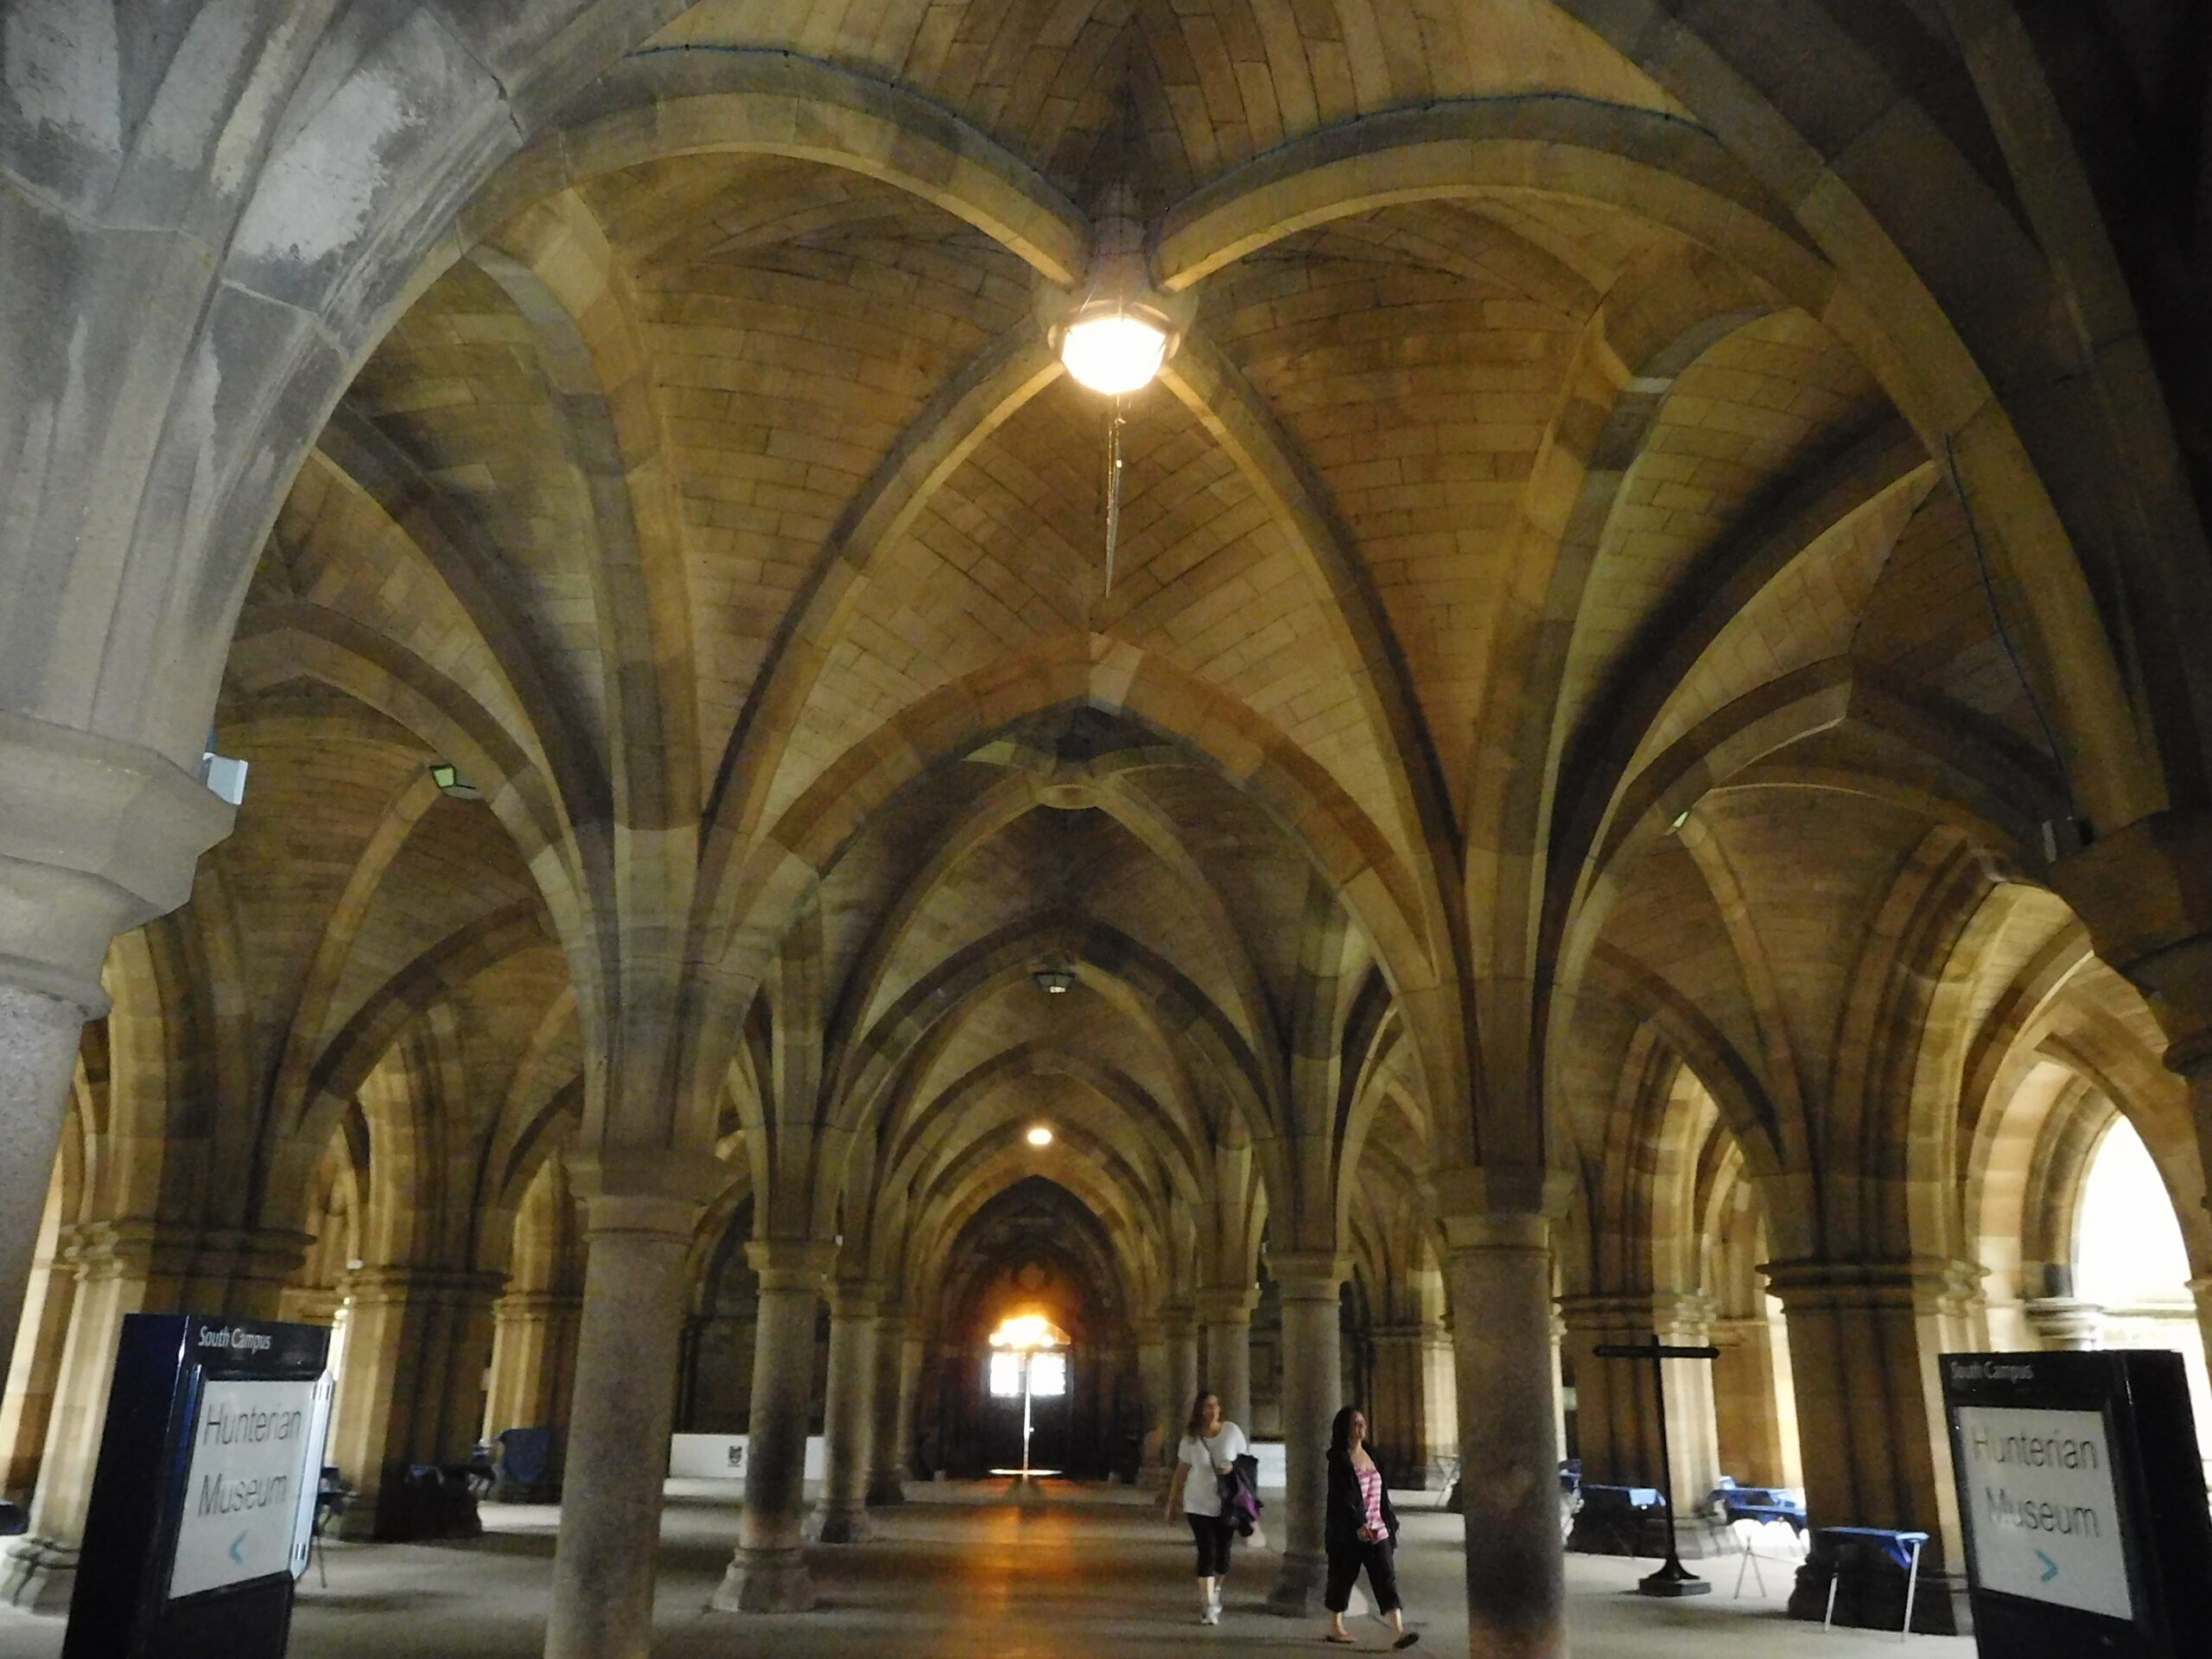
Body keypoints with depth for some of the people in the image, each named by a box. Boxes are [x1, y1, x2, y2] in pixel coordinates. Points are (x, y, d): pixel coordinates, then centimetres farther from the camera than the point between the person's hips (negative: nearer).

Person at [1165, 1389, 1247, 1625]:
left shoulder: (1232, 1431, -5)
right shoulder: (1191, 1437, -4)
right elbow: (1182, 1470, 3)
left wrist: (1232, 1466, -16)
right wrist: (1172, 1503, 7)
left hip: (1227, 1502, 1)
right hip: (1199, 1504, -1)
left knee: (1223, 1551, 8)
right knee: (1207, 1551, -8)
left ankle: (1215, 1590, 35)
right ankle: (1208, 1605, -2)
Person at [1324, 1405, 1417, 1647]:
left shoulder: (1371, 1455, 11)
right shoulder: (1339, 1459, -10)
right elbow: (1341, 1497, -18)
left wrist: (1389, 1521, 14)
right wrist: (1358, 1524, -26)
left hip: (1377, 1530, 6)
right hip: (1348, 1532, -6)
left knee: (1386, 1578, -5)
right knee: (1342, 1577, 7)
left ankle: (1399, 1631, -12)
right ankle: (1335, 1628, 25)